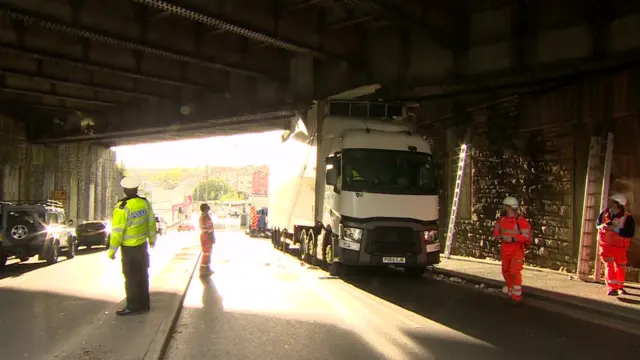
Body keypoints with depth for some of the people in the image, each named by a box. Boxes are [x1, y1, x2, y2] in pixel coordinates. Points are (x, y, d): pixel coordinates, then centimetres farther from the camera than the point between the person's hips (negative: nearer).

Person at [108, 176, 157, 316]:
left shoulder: (122, 207, -20)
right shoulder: (145, 203, -3)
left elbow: (117, 231, -19)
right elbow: (151, 222, 8)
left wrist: (112, 250, -9)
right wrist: (152, 239, 24)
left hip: (129, 248, -6)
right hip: (142, 245, 6)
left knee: (131, 277, 3)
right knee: (142, 275, 16)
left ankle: (133, 306, 10)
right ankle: (144, 304, 25)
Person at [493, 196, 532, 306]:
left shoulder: (521, 221, -16)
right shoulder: (501, 220, 3)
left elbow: (526, 236, -21)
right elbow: (496, 233, 7)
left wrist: (512, 239, -28)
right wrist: (501, 237, -14)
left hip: (517, 251, -7)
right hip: (505, 250, 7)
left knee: (515, 273, -15)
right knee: (506, 272, 14)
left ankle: (517, 298, -6)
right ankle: (512, 295, 32)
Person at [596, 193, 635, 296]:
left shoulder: (627, 218, -18)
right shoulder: (605, 213, -6)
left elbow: (630, 233, -27)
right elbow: (598, 223, 11)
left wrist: (615, 229, -32)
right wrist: (602, 226, -12)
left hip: (620, 246, -1)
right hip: (606, 244, 1)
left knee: (621, 266, 14)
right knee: (609, 265, -11)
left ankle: (620, 287, 36)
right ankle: (611, 288, -12)